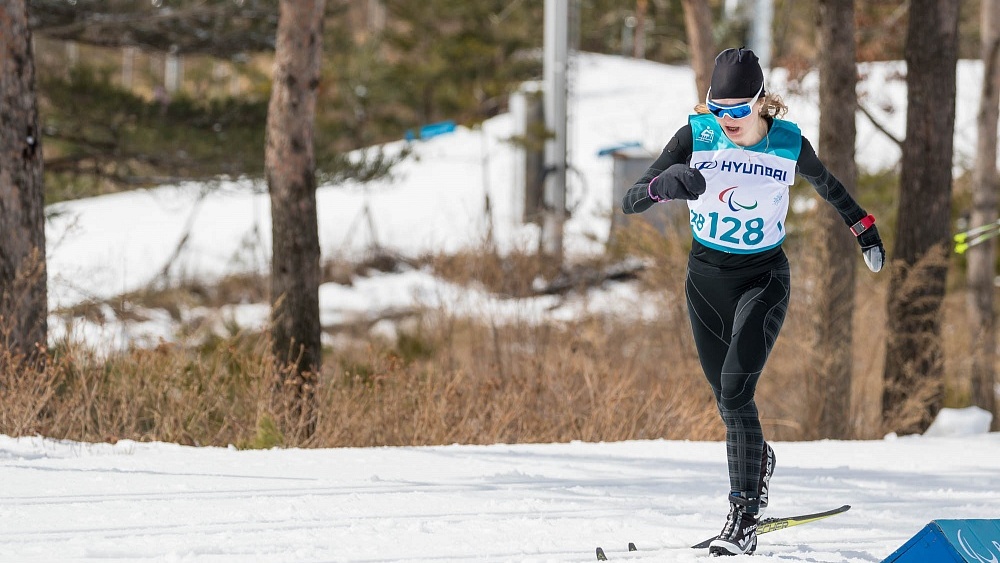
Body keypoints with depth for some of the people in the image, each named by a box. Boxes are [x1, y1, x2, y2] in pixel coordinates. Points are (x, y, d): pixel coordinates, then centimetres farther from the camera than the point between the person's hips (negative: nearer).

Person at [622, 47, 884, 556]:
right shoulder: (695, 136, -14)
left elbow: (826, 184, 11)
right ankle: (758, 461, 42)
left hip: (764, 279, -2)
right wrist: (663, 185, -37)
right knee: (727, 400, 9)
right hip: (706, 278, 2)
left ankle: (744, 517, -18)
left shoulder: (788, 144, -13)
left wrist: (864, 229, 20)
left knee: (735, 390, -20)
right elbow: (631, 203, -16)